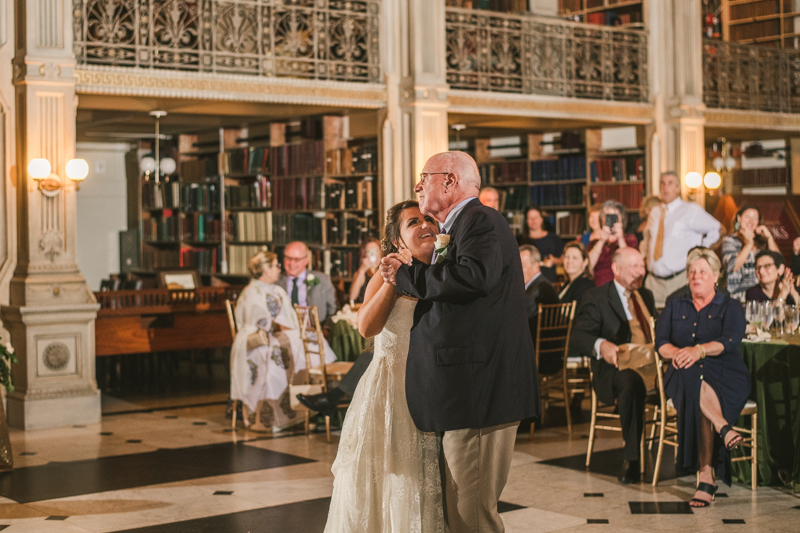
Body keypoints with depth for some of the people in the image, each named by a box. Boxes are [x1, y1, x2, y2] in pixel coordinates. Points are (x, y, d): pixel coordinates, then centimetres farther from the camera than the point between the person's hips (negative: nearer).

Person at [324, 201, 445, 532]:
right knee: (385, 494, 4)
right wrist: (396, 275, -17)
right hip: (389, 394, -3)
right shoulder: (386, 278, -1)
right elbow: (367, 326, -20)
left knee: (428, 492, 7)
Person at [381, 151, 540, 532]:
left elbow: (474, 276, -28)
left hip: (480, 389, -11)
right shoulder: (458, 229, 24)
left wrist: (407, 275, -14)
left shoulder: (482, 221, -8)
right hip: (467, 390, 11)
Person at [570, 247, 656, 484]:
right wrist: (601, 345, -31)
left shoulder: (646, 295, 26)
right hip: (616, 367, -5)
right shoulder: (596, 298, 4)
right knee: (631, 381, -41)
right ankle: (632, 460, -32)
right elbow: (577, 338, -8)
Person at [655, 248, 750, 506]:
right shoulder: (675, 305, 20)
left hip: (725, 374, -2)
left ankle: (706, 477, -41)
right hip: (682, 376, 2)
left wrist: (699, 350, -26)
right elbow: (660, 342, 8)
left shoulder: (730, 307, 11)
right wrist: (675, 353, -16)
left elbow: (730, 341, -8)